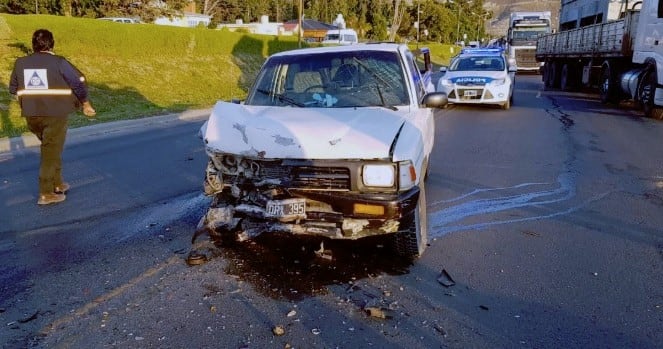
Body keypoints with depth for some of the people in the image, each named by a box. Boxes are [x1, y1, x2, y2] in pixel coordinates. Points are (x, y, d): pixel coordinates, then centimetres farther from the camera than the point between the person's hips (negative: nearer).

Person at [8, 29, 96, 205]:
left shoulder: (20, 63, 5)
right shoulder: (58, 62, -10)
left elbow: (13, 89, 14)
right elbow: (79, 82, -7)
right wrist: (86, 104, 6)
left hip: (31, 115, 5)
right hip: (55, 114, -5)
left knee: (49, 148, 23)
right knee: (51, 152, 2)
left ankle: (56, 183, 30)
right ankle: (47, 193, 4)